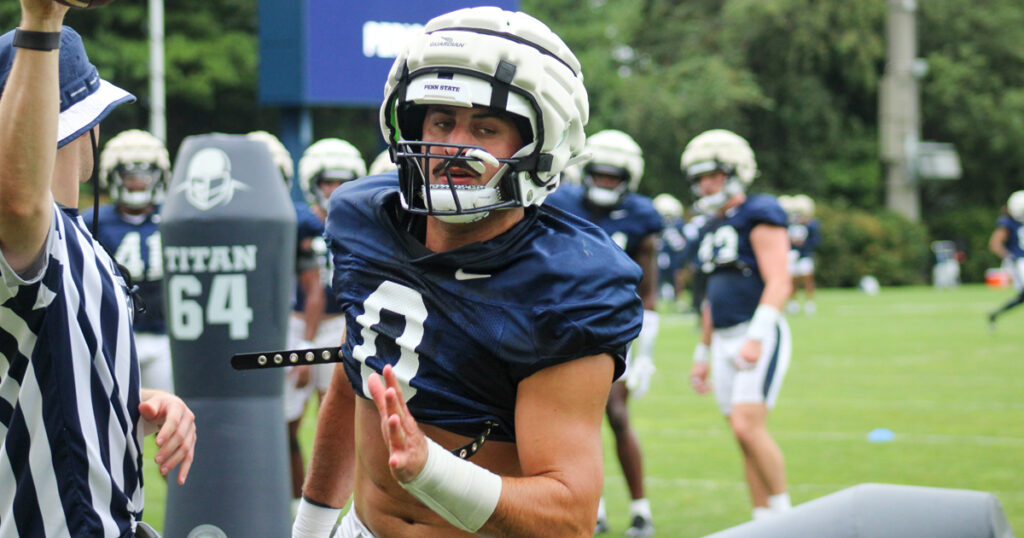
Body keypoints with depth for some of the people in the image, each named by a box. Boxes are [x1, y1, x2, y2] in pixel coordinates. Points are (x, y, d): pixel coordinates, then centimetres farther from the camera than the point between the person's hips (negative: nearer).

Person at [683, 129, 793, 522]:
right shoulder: (713, 228, 18)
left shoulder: (759, 216, -7)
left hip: (759, 337, -8)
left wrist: (755, 338, -26)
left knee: (748, 428, -19)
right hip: (725, 341, 8)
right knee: (745, 437, 5)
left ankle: (783, 515, -8)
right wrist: (702, 354, 25)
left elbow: (778, 283, -16)